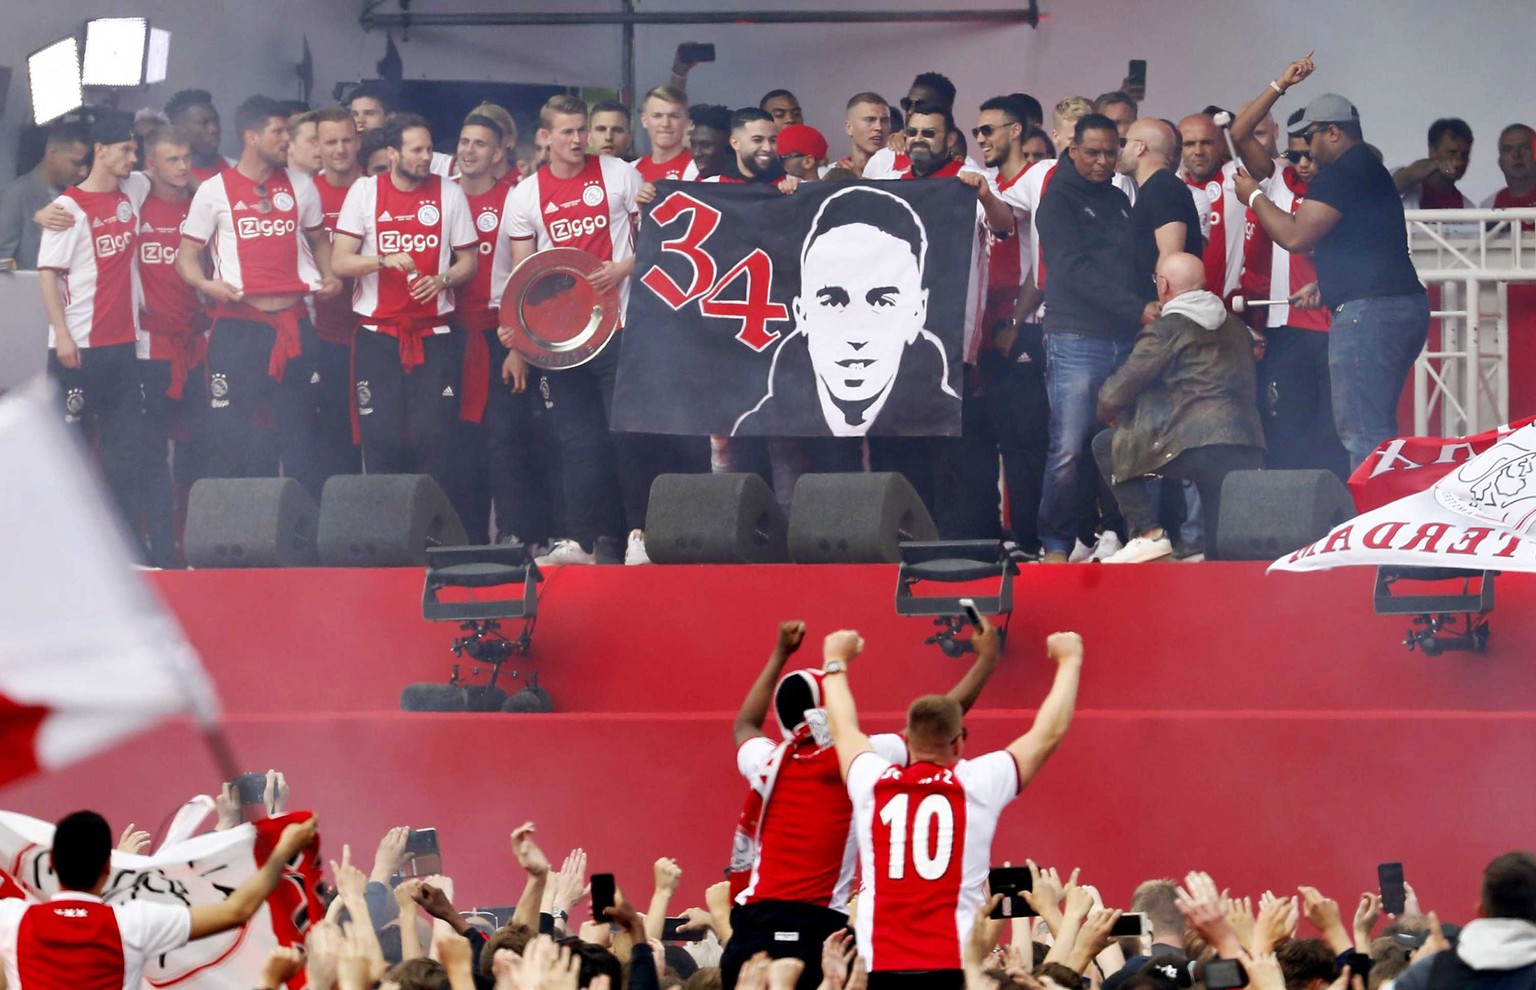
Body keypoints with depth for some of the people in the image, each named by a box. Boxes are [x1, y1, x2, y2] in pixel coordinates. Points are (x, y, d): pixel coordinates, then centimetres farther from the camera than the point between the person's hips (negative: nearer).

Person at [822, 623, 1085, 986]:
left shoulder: (874, 784, 7)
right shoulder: (977, 785, 2)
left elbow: (842, 729, 30)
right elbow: (1050, 732, 15)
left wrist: (836, 663, 47)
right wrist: (1069, 661, 30)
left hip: (881, 969, 2)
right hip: (953, 969, -2)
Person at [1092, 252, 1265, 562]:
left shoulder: (1164, 330, 0)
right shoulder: (1235, 327, 21)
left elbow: (1112, 396, -2)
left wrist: (1108, 412, 24)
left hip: (1196, 449, -7)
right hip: (1249, 453, 7)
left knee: (1106, 445, 12)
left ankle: (1148, 533, 1)